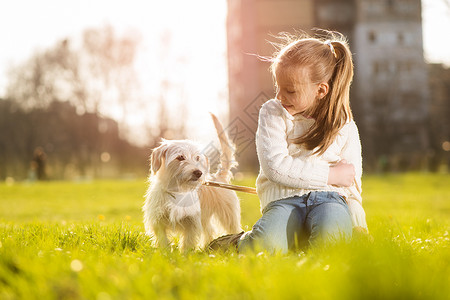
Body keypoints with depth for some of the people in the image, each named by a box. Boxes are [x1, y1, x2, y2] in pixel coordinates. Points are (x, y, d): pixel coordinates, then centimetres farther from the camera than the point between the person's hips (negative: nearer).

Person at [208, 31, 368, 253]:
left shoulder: (344, 127, 11)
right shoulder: (272, 113, 6)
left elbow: (352, 184, 17)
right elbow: (275, 166, -8)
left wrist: (358, 224, -1)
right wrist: (331, 175, -7)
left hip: (329, 198, 0)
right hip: (284, 200, 0)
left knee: (331, 234, -39)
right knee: (263, 245, -34)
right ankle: (238, 243, 2)